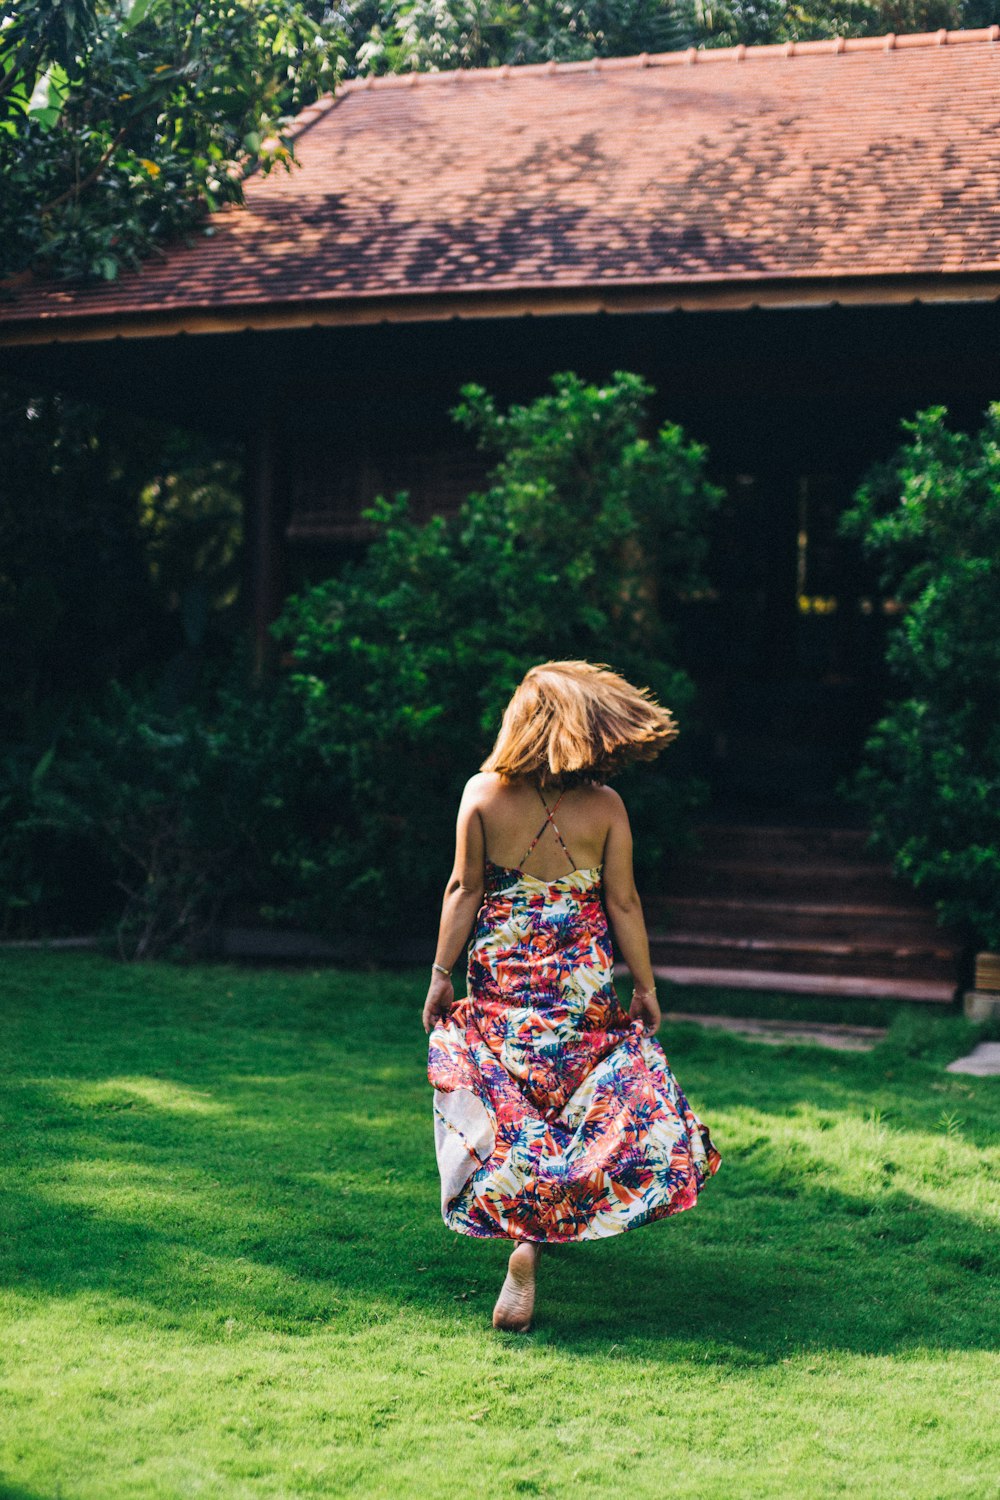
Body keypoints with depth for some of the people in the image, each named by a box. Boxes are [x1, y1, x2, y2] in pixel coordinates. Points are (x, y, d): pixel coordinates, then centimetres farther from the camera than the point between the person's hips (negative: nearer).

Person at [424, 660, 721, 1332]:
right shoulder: (605, 807, -9)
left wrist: (442, 973, 4)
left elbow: (463, 891, -4)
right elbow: (623, 905, -4)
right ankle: (532, 1244, 6)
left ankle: (516, 1224, 12)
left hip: (501, 983, 1)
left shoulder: (482, 794, -8)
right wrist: (646, 985, 7)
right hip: (583, 988, -1)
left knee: (512, 1107, 14)